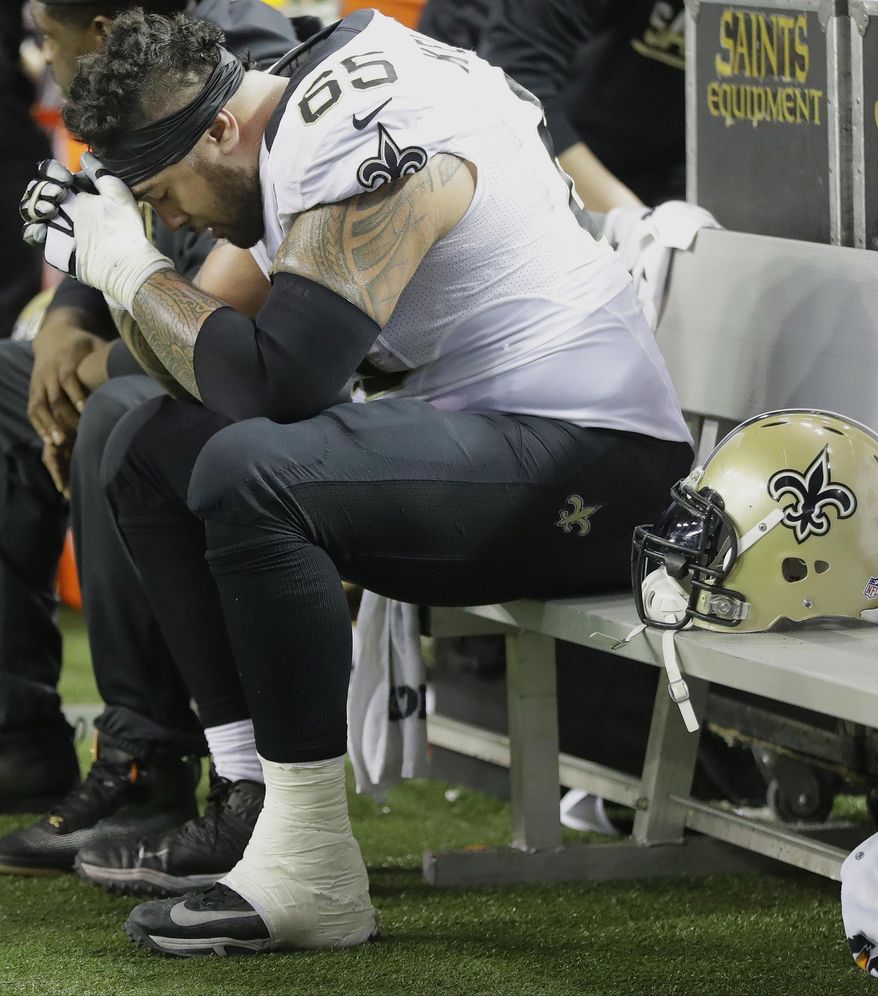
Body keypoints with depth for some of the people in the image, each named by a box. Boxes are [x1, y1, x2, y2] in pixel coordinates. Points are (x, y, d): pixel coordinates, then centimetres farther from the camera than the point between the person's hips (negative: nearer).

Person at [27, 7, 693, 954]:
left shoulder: (366, 153, -20)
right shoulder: (296, 128, 10)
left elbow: (271, 385, -27)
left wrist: (132, 265, -15)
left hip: (588, 463, -11)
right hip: (474, 435, 11)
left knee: (250, 472, -31)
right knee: (152, 449, 7)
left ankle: (312, 875, -25)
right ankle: (253, 790, 0)